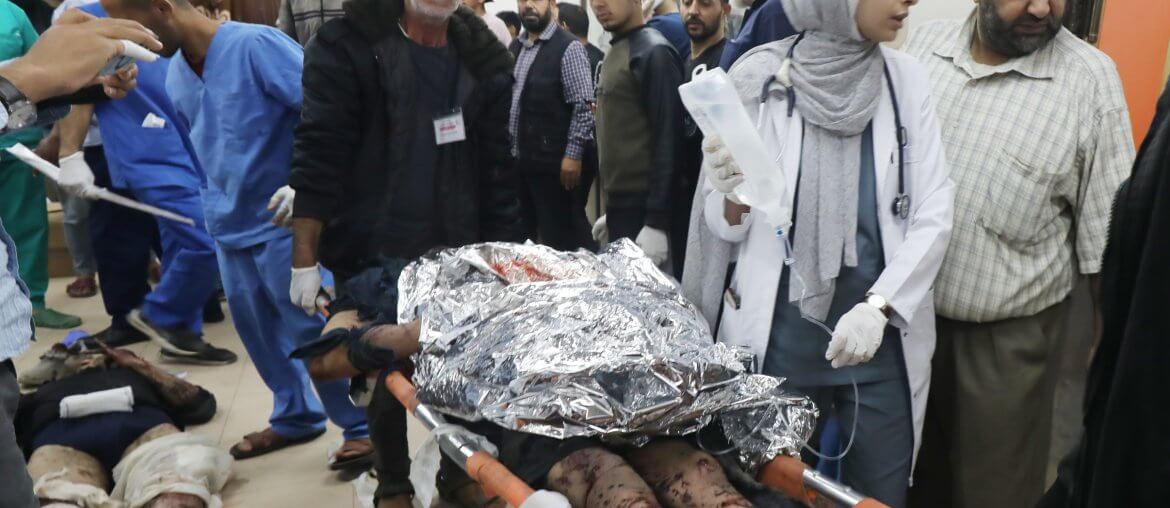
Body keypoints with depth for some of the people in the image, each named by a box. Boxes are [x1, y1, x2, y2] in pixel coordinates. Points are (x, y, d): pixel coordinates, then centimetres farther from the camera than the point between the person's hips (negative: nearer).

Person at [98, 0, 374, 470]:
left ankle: (363, 426, 15)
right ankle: (294, 417, 34)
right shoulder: (175, 74, 6)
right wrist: (215, 208, 17)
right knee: (256, 329, 16)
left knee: (310, 329, -1)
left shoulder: (256, 45, -20)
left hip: (282, 220, -8)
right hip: (231, 225, 8)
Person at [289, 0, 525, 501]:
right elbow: (318, 155, -9)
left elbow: (497, 169, 5)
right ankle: (393, 486, 32)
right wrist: (305, 259, -12)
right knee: (385, 376, 11)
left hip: (457, 255, 3)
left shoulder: (483, 59, 5)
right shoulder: (348, 45, -6)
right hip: (371, 256, -2)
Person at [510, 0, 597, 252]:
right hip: (519, 158, 7)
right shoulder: (515, 46, 12)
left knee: (560, 237, 2)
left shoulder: (568, 48, -10)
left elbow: (583, 106, -14)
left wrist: (573, 154, -18)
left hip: (553, 161, -7)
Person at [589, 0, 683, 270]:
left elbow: (668, 140, -17)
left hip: (642, 209, -8)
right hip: (619, 205, 8)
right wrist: (611, 210, 18)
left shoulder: (653, 53, -11)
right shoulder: (614, 53, 15)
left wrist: (657, 221, -21)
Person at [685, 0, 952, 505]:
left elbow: (934, 213, -3)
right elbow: (729, 227, 0)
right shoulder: (759, 78, -8)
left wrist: (877, 306, -16)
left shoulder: (906, 76, -1)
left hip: (884, 339, 2)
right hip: (777, 339, -2)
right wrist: (732, 196, -22)